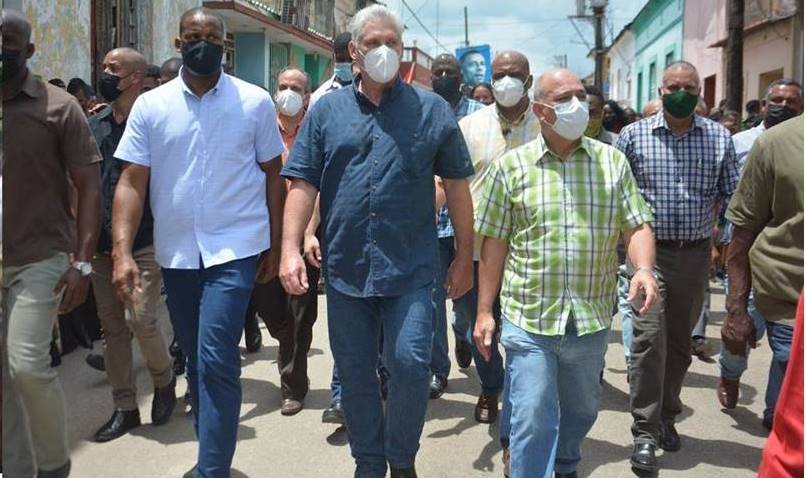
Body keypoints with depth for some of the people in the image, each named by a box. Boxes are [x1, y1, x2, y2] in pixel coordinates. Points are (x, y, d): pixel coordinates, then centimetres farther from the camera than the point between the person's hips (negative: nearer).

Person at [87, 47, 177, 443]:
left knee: (140, 319, -12)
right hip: (102, 243, 6)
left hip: (145, 243, -6)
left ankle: (164, 381, 18)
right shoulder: (94, 125, 12)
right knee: (112, 326, 9)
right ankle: (124, 408, 20)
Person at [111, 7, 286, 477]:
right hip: (175, 253, 3)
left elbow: (273, 175, 4)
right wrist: (122, 252, -11)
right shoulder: (150, 106, 2)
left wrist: (275, 244, 2)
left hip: (234, 249, -3)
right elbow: (131, 182, -1)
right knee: (196, 362, 16)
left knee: (215, 361, -12)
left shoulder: (255, 102, -2)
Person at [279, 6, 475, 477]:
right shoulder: (327, 110, 7)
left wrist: (465, 256, 4)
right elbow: (303, 184, 4)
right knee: (355, 376, 11)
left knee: (410, 363, -9)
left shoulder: (431, 109, 4)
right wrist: (291, 248, -7)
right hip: (344, 267, 2)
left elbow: (457, 185, 5)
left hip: (411, 269, -2)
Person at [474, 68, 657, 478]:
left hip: (591, 319, 3)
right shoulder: (510, 167, -2)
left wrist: (643, 268, -19)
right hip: (528, 320, -3)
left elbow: (636, 225, 2)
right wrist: (484, 311, -2)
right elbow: (494, 244, -1)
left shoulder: (613, 162, 3)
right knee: (533, 419, 0)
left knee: (581, 410, 22)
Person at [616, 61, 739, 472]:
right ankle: (645, 433, -1)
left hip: (696, 253, 3)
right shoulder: (633, 136, -2)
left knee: (681, 341, 14)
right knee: (649, 338, -9)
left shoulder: (719, 138, 3)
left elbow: (733, 194, 8)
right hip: (650, 252, -3)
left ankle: (666, 416, 31)